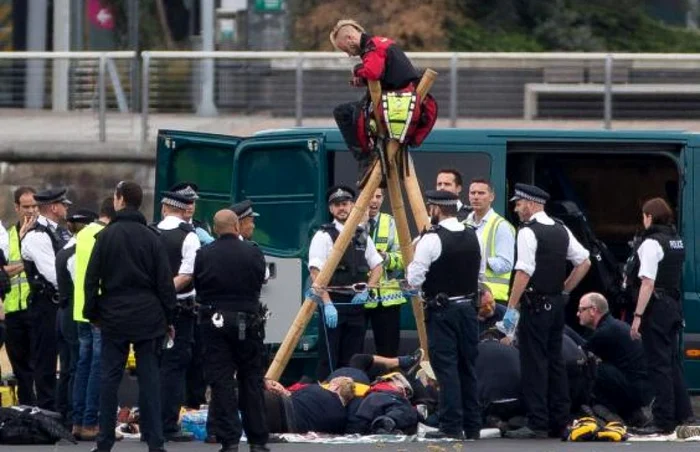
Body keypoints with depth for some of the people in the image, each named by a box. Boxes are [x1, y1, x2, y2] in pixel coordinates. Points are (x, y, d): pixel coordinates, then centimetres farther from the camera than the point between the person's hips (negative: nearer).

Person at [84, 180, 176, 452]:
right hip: (148, 315, 1)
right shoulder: (151, 237, 1)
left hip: (114, 317, -1)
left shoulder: (106, 236, -3)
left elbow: (91, 279, -2)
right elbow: (165, 282, 1)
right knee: (149, 377, 2)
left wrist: (92, 313, 8)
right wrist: (169, 318, 9)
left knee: (110, 377, 4)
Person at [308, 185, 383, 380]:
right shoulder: (323, 236, -5)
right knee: (328, 361, -7)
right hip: (333, 304, -6)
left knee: (351, 362, 7)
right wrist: (327, 304, -20)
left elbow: (377, 266, 19)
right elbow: (316, 273, -11)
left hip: (356, 305, 6)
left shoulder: (362, 236, 13)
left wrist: (366, 290, 2)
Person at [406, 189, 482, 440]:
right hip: (468, 308, 6)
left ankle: (452, 426, -9)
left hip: (441, 310, -6)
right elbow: (479, 275, 13)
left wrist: (414, 258, 6)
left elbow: (414, 279, -11)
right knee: (467, 367, 11)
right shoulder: (473, 237, 7)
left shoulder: (431, 239, -14)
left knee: (447, 368, -6)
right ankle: (472, 426, 13)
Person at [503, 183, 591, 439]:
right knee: (555, 361, 12)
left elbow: (524, 273, -19)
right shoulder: (562, 231, 12)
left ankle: (537, 425, -8)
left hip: (535, 304, -8)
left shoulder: (528, 232, -13)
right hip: (557, 303, 8)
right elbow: (584, 262, 15)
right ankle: (559, 422, 14)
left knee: (534, 363, -6)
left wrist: (511, 308, -17)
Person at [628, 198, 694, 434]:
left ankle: (664, 421, -4)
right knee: (672, 360, 17)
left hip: (657, 306, -8)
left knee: (659, 364, -4)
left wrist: (638, 316, -19)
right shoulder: (677, 240, 11)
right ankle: (682, 413, 21)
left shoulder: (651, 243, -15)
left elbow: (648, 284, -20)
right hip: (675, 304, 8)